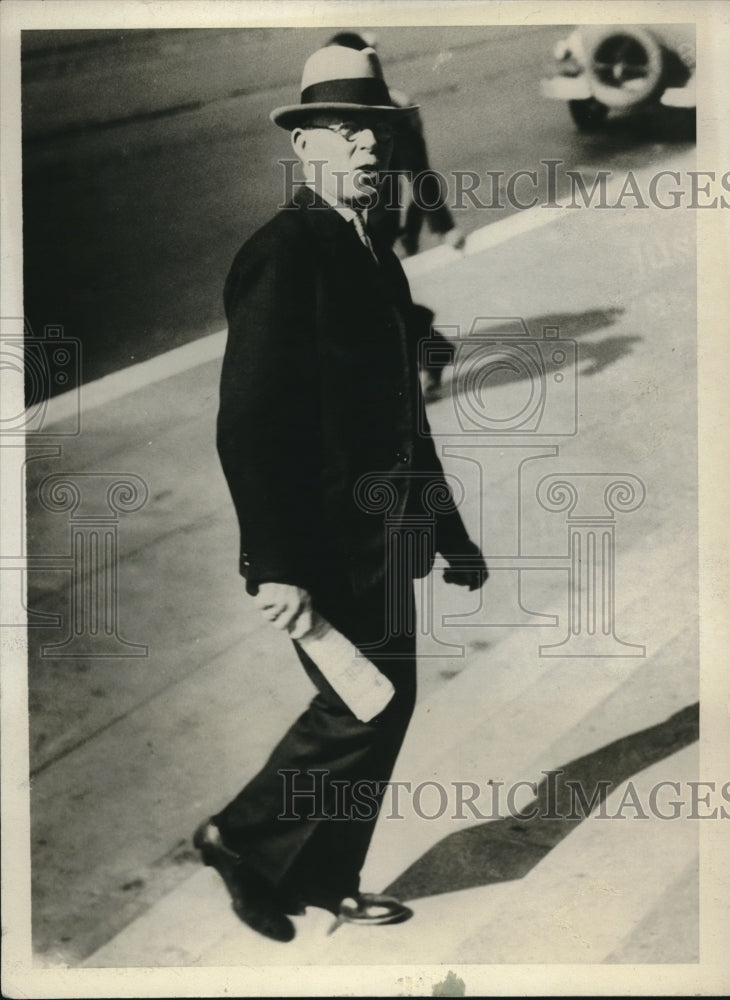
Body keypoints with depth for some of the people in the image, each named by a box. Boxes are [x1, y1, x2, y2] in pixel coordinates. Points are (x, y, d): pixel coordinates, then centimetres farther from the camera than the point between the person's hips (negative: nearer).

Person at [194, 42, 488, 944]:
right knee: (363, 707, -4)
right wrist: (275, 564, -24)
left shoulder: (376, 257, 15)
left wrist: (448, 529, 20)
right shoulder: (283, 252, -13)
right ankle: (244, 839, 18)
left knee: (384, 704, 14)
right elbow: (248, 423, -20)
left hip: (380, 538, 9)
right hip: (323, 541, -9)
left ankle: (324, 883, 30)